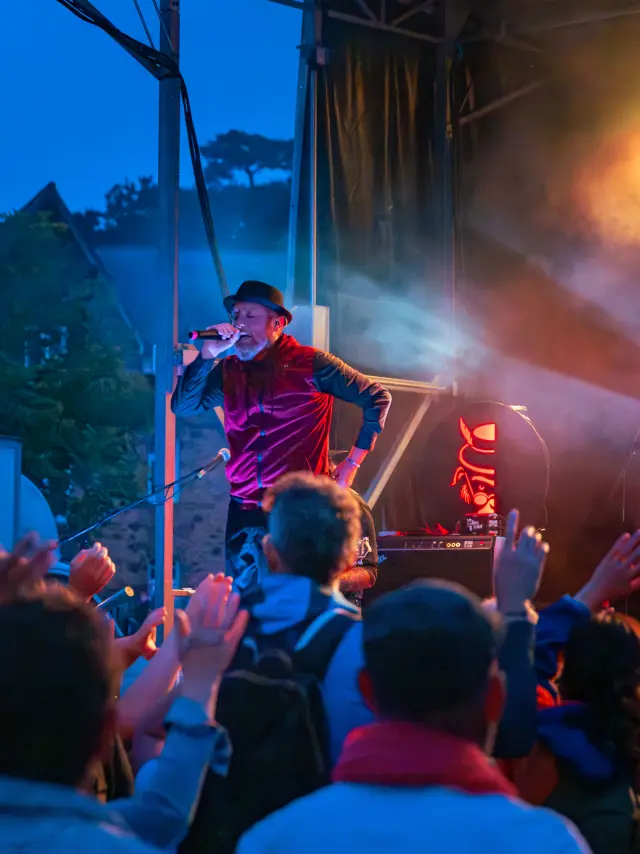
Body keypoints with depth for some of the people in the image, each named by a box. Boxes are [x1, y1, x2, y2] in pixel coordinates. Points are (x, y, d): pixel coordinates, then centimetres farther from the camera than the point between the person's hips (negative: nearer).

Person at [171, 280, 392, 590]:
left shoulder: (311, 364, -2)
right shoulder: (228, 372, 10)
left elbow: (377, 397, 2)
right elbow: (183, 406, 4)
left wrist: (353, 462, -2)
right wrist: (207, 356, -6)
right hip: (245, 512, 4)